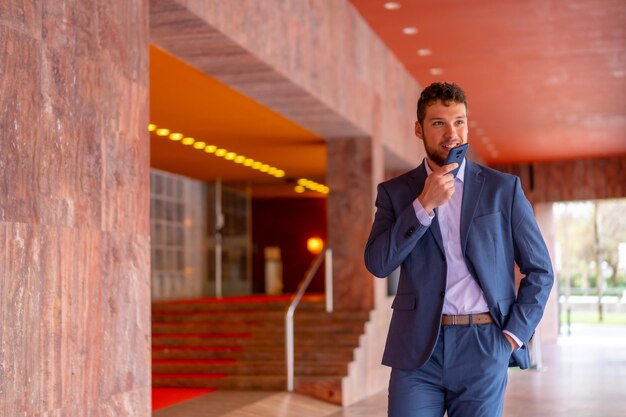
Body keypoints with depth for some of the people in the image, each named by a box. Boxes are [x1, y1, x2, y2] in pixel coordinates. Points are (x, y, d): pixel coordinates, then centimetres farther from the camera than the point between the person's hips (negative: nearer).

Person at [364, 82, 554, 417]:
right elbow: (378, 263, -5)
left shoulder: (503, 189, 6)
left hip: (482, 350, 0)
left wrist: (514, 334, -2)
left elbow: (540, 270, 7)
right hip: (417, 350, 0)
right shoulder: (395, 192, 8)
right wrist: (424, 205, -12)